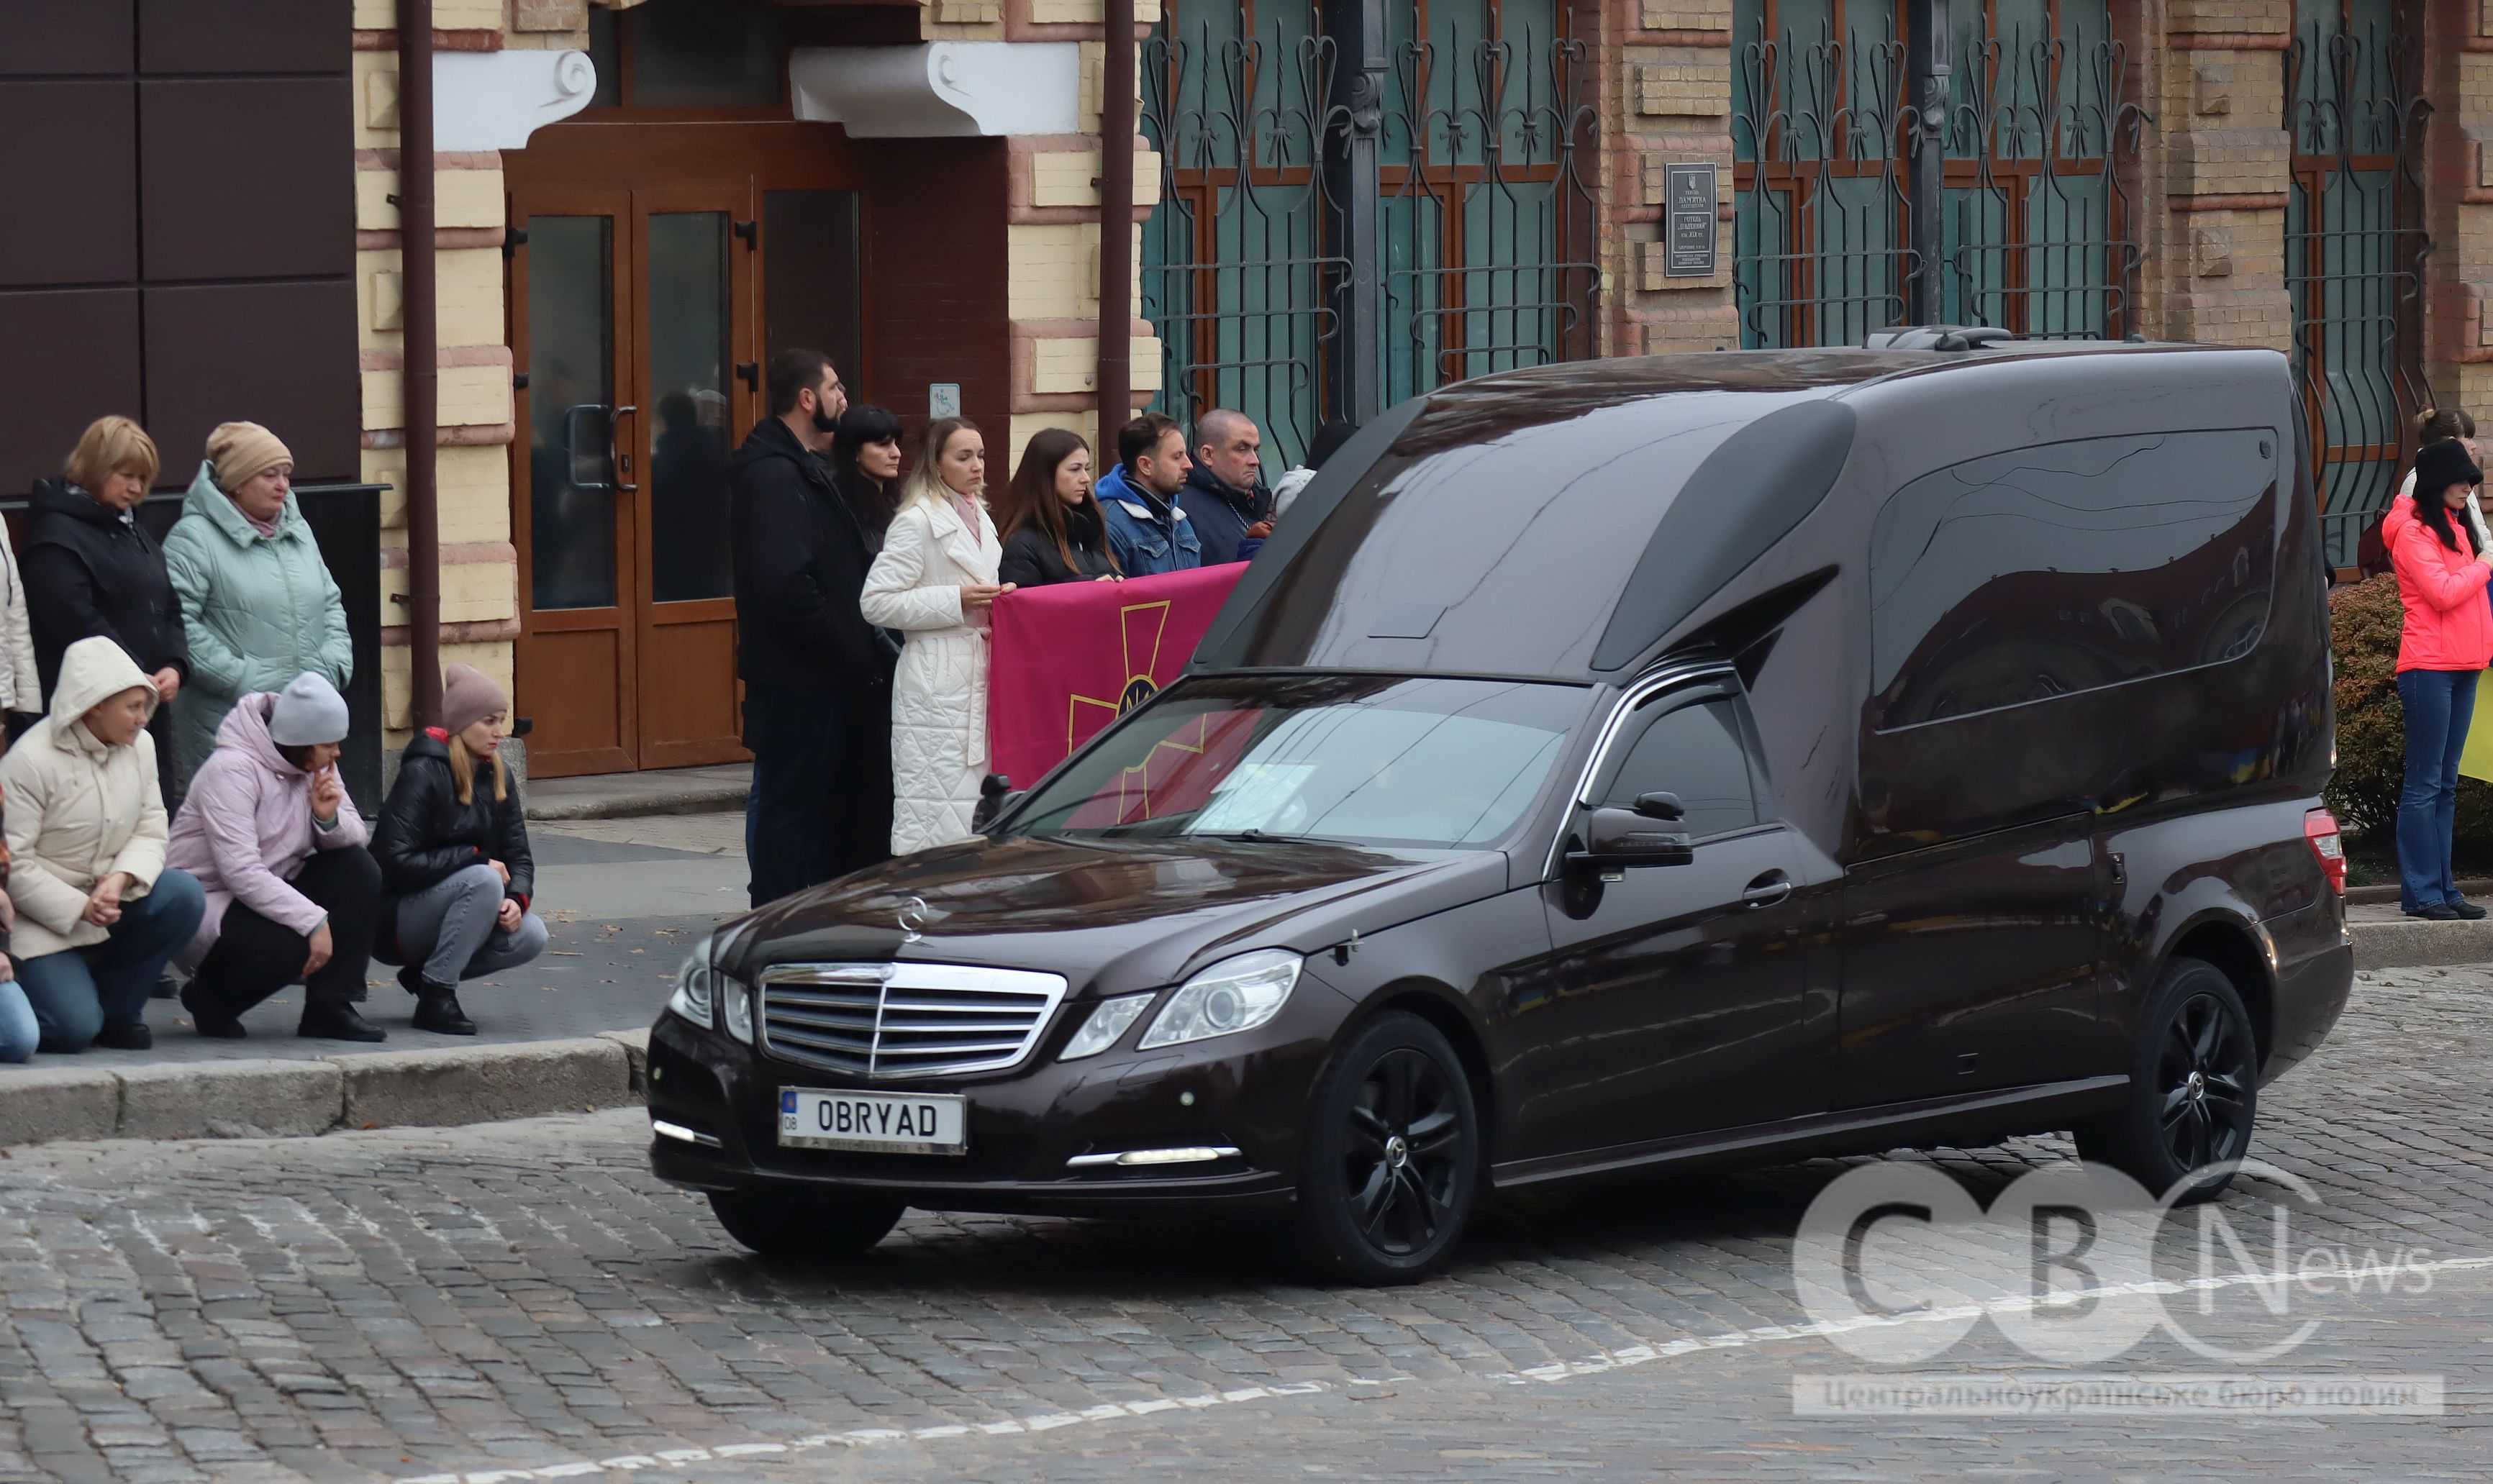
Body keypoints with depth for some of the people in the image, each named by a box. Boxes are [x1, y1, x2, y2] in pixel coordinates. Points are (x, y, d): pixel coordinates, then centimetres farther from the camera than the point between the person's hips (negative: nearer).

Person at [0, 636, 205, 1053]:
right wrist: (80, 908, -27)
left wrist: (120, 879, -23)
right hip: (44, 916, -6)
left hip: (110, 899, 6)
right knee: (74, 1029, -24)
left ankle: (116, 1009, -4)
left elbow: (151, 832, -2)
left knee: (183, 895, -22)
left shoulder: (140, 745, 0)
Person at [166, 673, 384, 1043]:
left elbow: (356, 838, 4)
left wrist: (329, 819, -20)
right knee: (288, 945, -34)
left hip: (273, 890, 8)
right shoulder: (232, 770, -23)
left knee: (359, 871, -11)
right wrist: (315, 920, -33)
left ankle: (330, 1009, -8)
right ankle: (210, 996, -1)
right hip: (208, 899, -8)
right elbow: (241, 873, -30)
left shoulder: (314, 765, 2)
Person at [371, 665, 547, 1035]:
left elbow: (518, 855, 5)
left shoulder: (496, 777, 5)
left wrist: (516, 899, -17)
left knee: (530, 935, -17)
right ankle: (435, 998, -22)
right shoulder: (423, 774, -18)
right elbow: (397, 861, -24)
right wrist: (478, 859, -23)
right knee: (484, 881, -32)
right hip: (395, 918, -7)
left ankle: (423, 974, 4)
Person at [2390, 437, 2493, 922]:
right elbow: (2444, 593, -18)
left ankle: (2443, 888, 10)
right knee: (2425, 783, -7)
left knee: (2445, 785, 9)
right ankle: (2421, 892, -8)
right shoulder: (2413, 535, -8)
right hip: (2429, 667, -9)